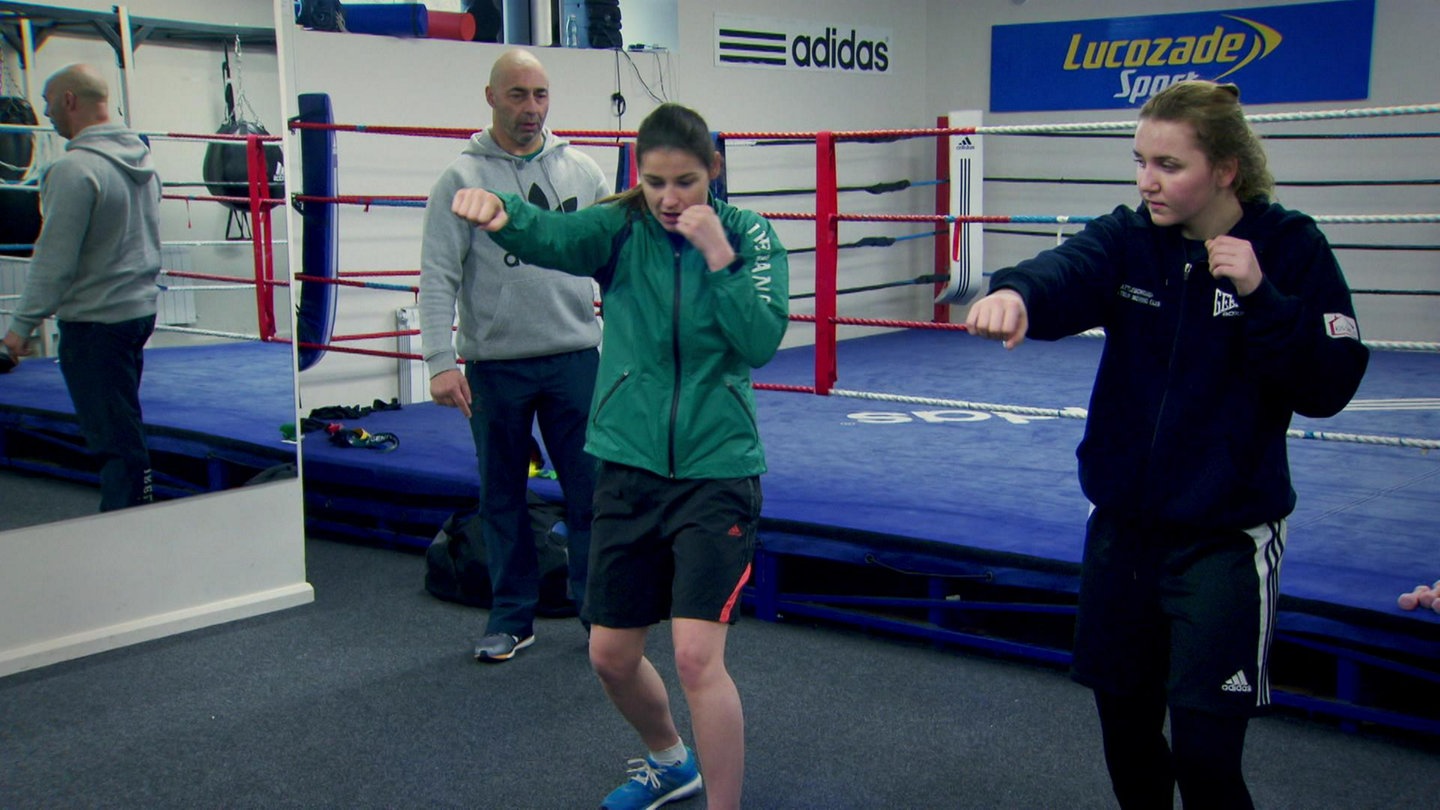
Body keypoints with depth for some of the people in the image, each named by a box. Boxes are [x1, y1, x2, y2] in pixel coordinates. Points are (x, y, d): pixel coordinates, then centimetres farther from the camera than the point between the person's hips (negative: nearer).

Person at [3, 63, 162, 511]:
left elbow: (54, 260, -18)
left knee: (113, 436, -4)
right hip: (141, 309, 9)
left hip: (95, 322, -9)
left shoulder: (75, 168, -18)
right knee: (122, 427, 19)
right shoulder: (142, 159, 8)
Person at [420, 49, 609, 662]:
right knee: (502, 496, 10)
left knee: (590, 488, 5)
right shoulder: (462, 179, -3)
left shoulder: (581, 171, 6)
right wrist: (439, 360, -15)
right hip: (494, 365, -1)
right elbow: (438, 278, -7)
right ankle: (512, 617, 22)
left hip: (575, 357, 2)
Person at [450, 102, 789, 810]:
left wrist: (718, 255, -21)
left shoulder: (748, 235, -3)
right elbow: (551, 237, -22)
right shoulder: (622, 230, -1)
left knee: (696, 655, -15)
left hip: (716, 469, -3)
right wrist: (498, 209, -43)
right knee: (612, 655, 12)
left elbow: (763, 341, -14)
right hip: (630, 468, 3)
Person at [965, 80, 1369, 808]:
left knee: (1203, 750, -5)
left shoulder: (1290, 249, -8)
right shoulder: (1130, 240, -2)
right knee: (1124, 726, 16)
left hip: (1225, 536, -3)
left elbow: (1328, 387, -12)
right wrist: (1015, 293, -46)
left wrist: (1259, 296, -24)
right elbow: (1067, 273, -24)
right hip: (1121, 524, 4)